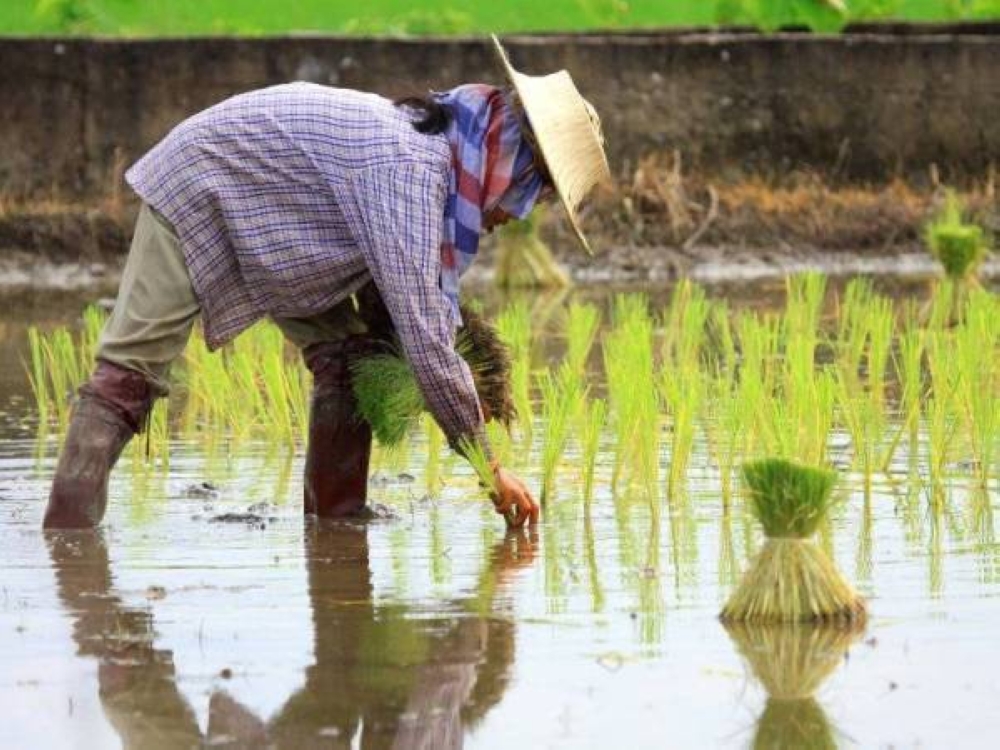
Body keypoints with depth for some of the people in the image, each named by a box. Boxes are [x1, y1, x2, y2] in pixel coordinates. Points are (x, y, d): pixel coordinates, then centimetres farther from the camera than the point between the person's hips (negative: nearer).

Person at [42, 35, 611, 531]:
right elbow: (423, 334, -37)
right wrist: (489, 465, -32)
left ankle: (335, 523, 0)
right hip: (196, 192, -9)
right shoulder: (410, 164, -34)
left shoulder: (442, 157, -4)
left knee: (345, 354, -1)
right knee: (133, 368, -18)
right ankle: (66, 533, -25)